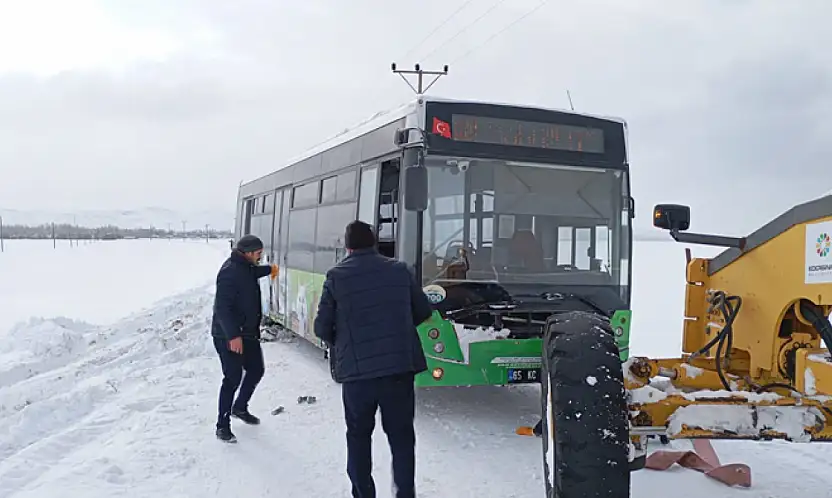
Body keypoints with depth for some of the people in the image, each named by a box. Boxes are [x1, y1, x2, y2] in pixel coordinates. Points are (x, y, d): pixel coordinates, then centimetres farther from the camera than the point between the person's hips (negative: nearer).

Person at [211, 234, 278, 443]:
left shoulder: (246, 267, 8)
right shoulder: (229, 271, -22)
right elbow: (222, 307, -28)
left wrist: (269, 269, 31)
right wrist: (233, 335, -31)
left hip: (248, 333, 10)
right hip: (229, 336, -10)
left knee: (256, 370, 17)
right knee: (233, 378, -7)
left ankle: (239, 408, 38)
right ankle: (222, 426, 5)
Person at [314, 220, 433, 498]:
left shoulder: (336, 276, -3)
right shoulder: (399, 270, 4)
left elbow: (322, 327, 0)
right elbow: (424, 312, 12)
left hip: (357, 371, -1)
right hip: (400, 366, 2)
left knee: (359, 435, 17)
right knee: (401, 434, 14)